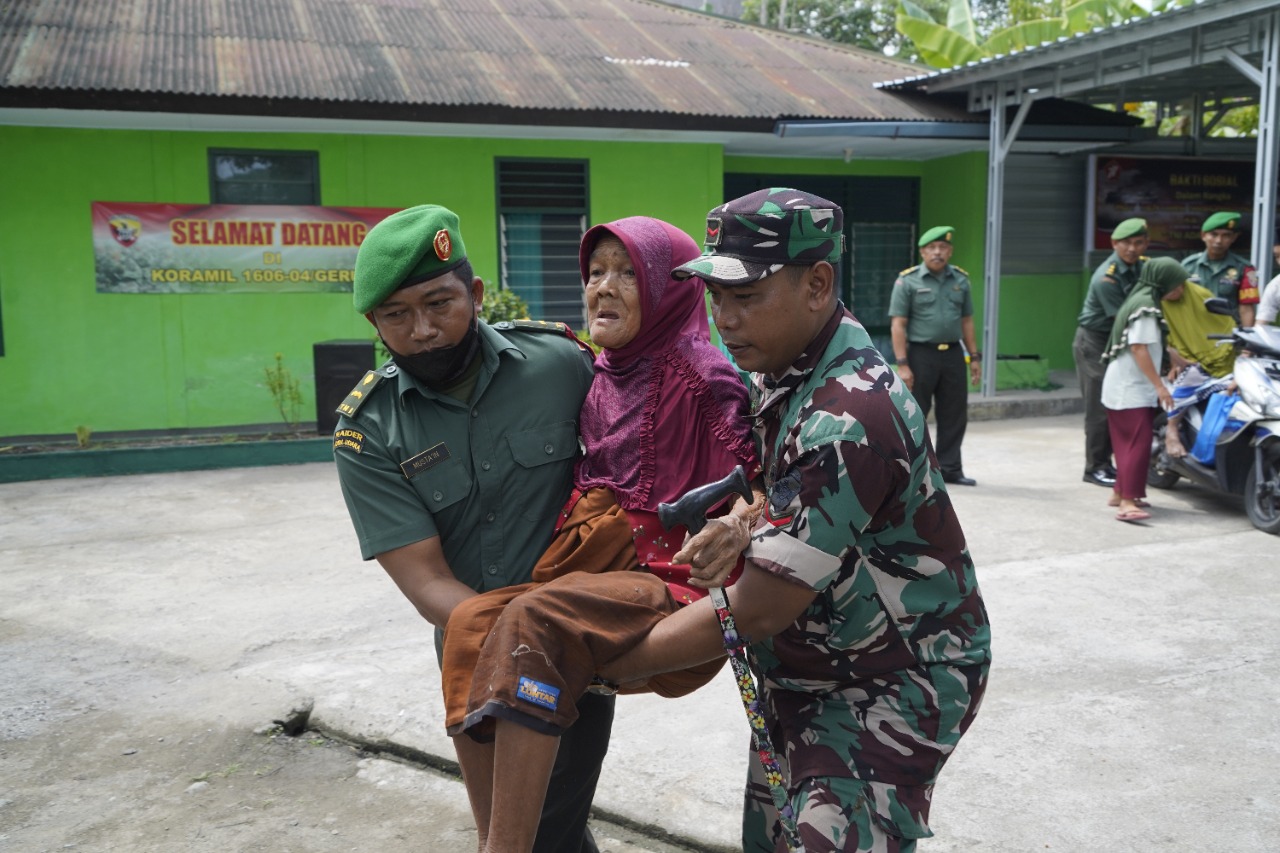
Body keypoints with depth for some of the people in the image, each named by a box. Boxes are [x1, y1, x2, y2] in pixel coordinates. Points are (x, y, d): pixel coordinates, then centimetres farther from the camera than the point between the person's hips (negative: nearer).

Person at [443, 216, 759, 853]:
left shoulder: (702, 377, -4)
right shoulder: (602, 380, 16)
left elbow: (749, 473, -7)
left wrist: (736, 520, -27)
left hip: (671, 576, -6)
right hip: (596, 562, 6)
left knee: (534, 620, -32)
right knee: (472, 623, -20)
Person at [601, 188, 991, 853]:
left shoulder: (849, 418, -31)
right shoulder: (785, 366, -1)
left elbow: (755, 612, -27)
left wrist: (610, 666, -18)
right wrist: (746, 529, 0)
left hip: (891, 684, -9)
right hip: (803, 669, 9)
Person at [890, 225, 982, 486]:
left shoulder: (960, 279, 10)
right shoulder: (908, 280, -4)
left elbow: (966, 320, 15)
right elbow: (898, 324, -7)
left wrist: (974, 357, 10)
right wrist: (902, 364, -14)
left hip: (953, 354, 5)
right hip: (921, 354, -4)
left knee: (954, 416, 8)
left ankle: (949, 469, 19)